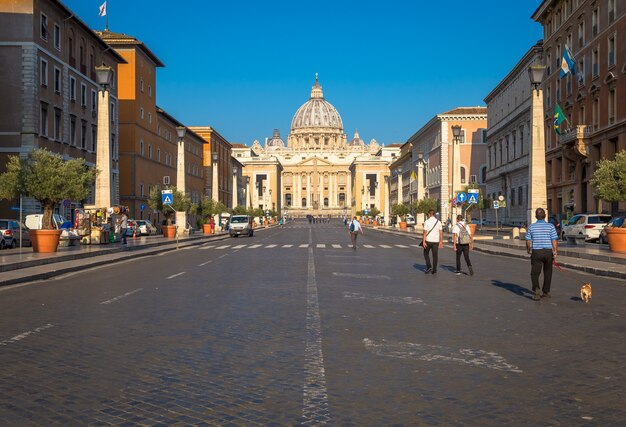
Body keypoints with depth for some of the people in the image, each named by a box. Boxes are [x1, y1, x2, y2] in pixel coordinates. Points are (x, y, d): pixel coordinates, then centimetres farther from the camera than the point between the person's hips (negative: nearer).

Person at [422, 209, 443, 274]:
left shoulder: (427, 221, -8)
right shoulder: (438, 222, 3)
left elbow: (425, 232, -12)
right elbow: (441, 232, 3)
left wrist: (424, 241, -12)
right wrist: (441, 242, 9)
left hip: (428, 241, -3)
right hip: (436, 241, 3)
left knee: (426, 254, 15)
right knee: (435, 255, 7)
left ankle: (429, 266, 1)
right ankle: (434, 270, 7)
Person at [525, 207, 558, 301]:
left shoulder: (531, 227, -2)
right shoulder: (551, 226, -5)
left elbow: (528, 241, 2)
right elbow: (554, 241, -9)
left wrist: (528, 250, 20)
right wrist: (555, 253, 0)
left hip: (536, 252, 0)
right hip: (548, 252, 1)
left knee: (535, 273, 2)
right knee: (547, 272, 17)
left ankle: (536, 289, -22)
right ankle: (546, 292, 25)